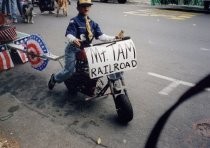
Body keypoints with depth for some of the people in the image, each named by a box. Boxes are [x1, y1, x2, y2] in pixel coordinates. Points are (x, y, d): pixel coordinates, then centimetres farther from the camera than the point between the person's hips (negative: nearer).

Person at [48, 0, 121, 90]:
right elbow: (69, 34, -24)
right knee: (69, 71, -10)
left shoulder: (93, 23, 7)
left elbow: (100, 35, -2)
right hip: (73, 49, -6)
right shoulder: (74, 21, -11)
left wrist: (113, 38, -15)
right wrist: (73, 40, -48)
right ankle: (54, 78, 21)